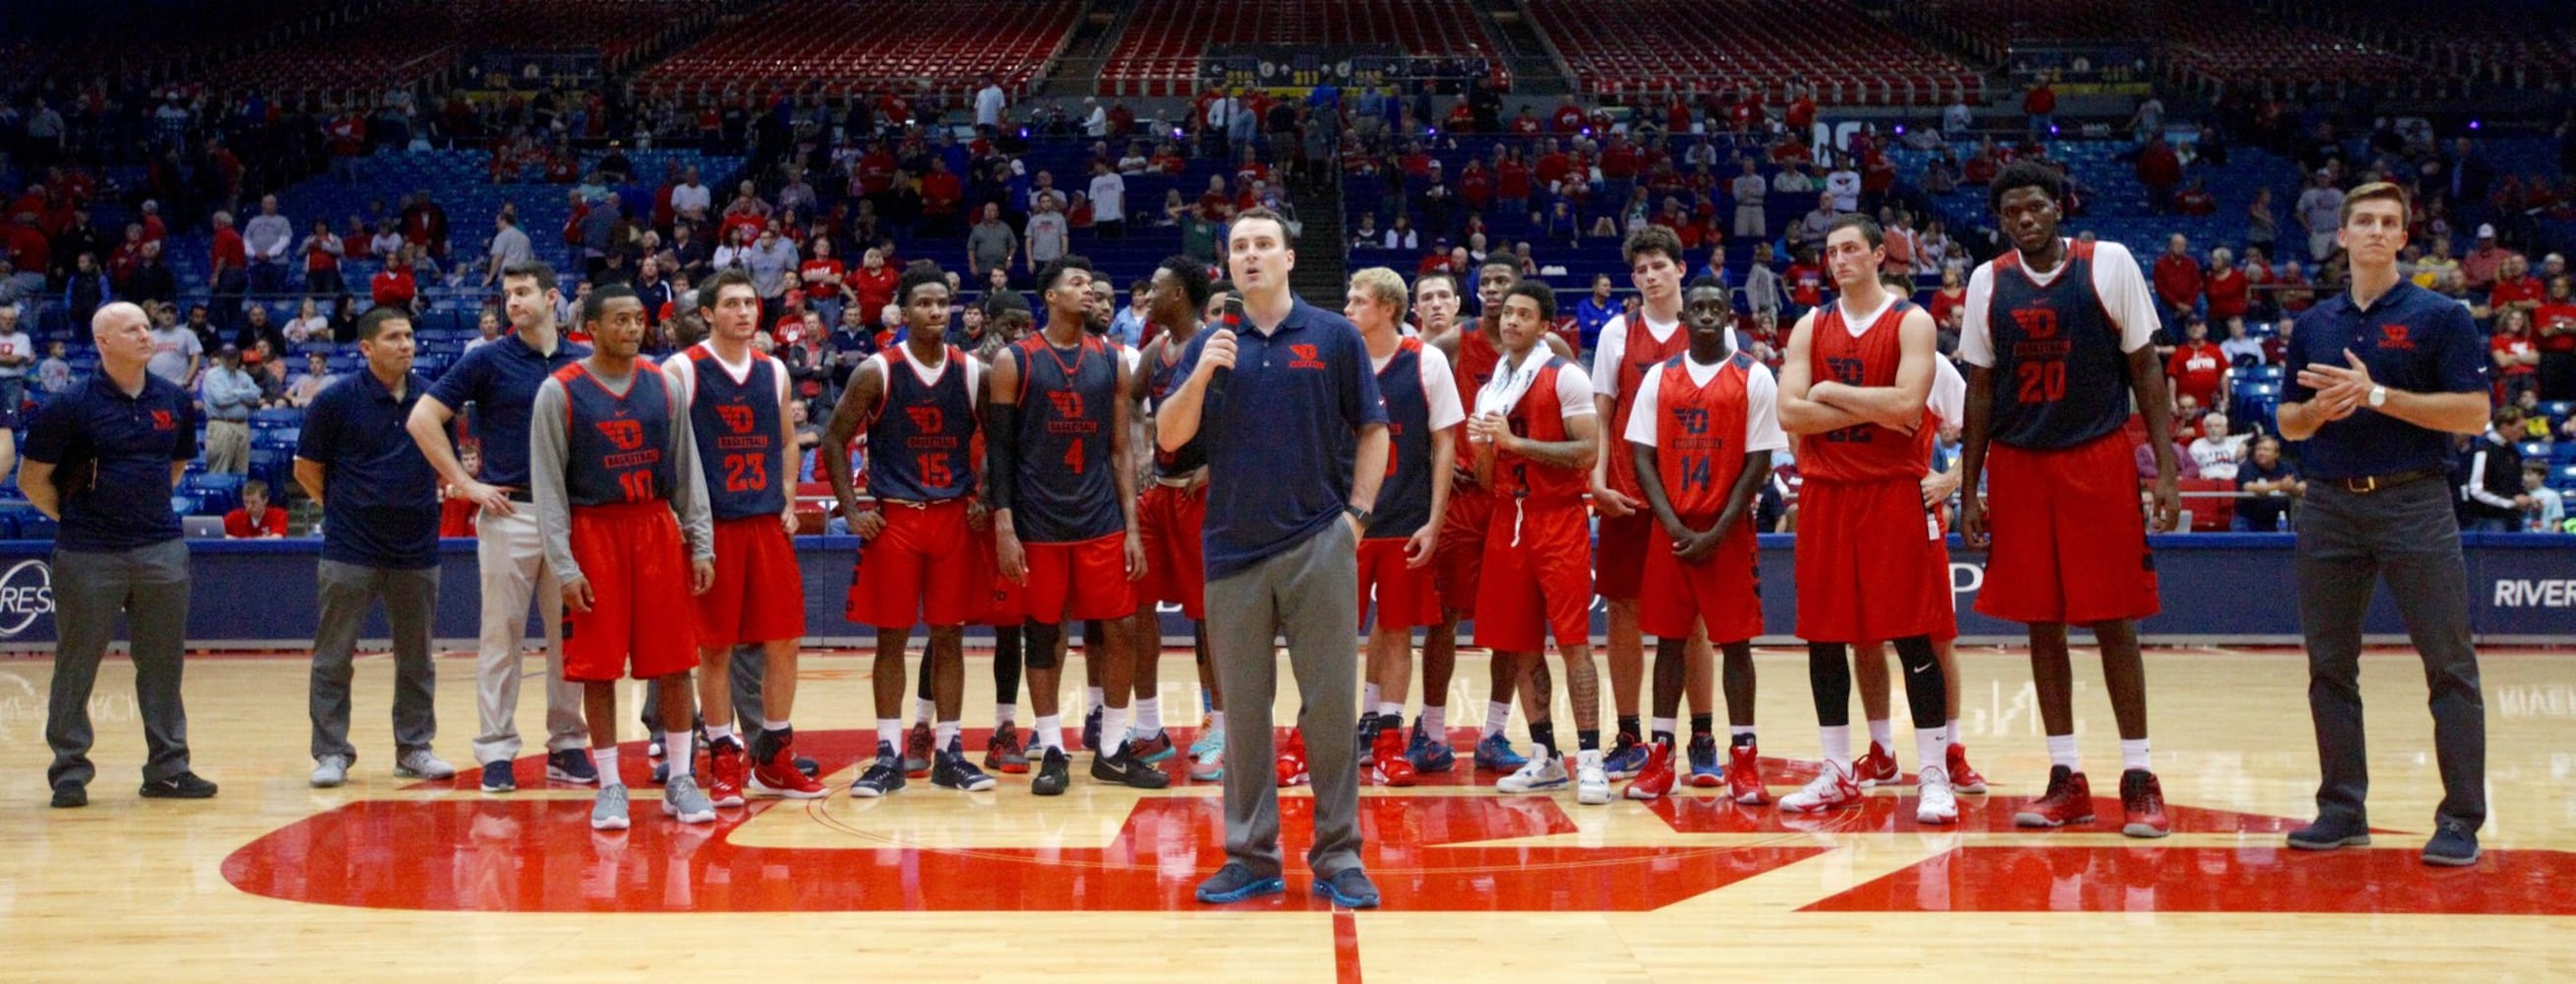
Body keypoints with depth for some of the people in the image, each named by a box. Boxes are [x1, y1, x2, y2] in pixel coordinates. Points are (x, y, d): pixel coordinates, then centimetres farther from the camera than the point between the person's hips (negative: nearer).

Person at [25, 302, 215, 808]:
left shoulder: (174, 400, 6)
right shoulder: (71, 405, -7)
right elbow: (32, 478, -1)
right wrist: (71, 517, 1)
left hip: (161, 550, 4)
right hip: (89, 556, -4)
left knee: (163, 664, 7)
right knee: (76, 666, 3)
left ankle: (168, 768, 14)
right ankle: (69, 771, 13)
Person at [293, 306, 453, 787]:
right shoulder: (336, 399, -6)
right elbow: (307, 469, 3)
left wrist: (424, 500, 6)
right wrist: (344, 508, 3)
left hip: (417, 548, 3)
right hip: (351, 549, -3)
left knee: (416, 656, 9)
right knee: (334, 656, -1)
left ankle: (415, 748, 18)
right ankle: (331, 753, 7)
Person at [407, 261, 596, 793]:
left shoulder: (584, 362, 7)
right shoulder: (488, 360, -1)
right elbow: (423, 419, -3)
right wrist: (466, 484, -6)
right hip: (509, 513, -3)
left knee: (569, 635, 7)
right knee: (502, 635, 1)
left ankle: (566, 745, 15)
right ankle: (496, 750, 6)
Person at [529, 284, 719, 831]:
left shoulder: (661, 386, 6)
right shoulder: (560, 391, -5)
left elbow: (687, 469, 9)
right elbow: (547, 484, -5)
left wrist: (701, 544, 2)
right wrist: (564, 567, -11)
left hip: (656, 526, 3)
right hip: (593, 530, -3)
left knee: (672, 660, 3)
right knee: (598, 665, 1)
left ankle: (681, 780, 13)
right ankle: (610, 785, 11)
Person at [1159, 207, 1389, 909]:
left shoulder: (1334, 336, 3)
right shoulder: (1211, 345, 9)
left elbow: (1371, 430, 7)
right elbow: (1169, 438, 4)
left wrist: (1357, 512, -2)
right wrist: (1199, 377, -12)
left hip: (1319, 545, -2)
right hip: (1233, 549, 2)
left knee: (1330, 703, -1)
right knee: (1243, 708, 6)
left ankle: (1337, 856, 7)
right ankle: (1251, 856, 14)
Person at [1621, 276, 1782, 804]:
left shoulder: (1754, 378, -1)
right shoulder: (1659, 378, 7)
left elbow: (1758, 462, -4)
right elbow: (1643, 457, 4)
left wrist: (1717, 533, -11)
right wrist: (1676, 528, -8)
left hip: (1728, 534, -2)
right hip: (1670, 532, 2)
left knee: (1735, 642, 0)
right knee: (1669, 640, 5)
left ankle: (1743, 761, 4)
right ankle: (1660, 756, 10)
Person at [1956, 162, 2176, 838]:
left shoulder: (2109, 264, -2)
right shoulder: (1987, 282, 6)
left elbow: (2144, 370, -1)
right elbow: (1980, 389, 10)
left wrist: (2165, 469, -7)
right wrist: (1969, 491, 7)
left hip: (2099, 462, -3)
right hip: (2018, 467, 3)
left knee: (2113, 620, -2)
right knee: (2041, 623, 5)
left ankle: (2138, 779, 5)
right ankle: (2066, 780, 12)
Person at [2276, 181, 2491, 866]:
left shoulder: (2438, 317, 0)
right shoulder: (2314, 325, 13)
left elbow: (2474, 413, -8)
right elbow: (2289, 423, 16)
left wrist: (2377, 395, -16)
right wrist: (2320, 408, -7)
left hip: (2412, 502, -4)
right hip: (2330, 504, 5)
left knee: (2449, 664, -6)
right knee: (2330, 666, 7)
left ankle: (2461, 820, -2)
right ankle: (2342, 809, 15)